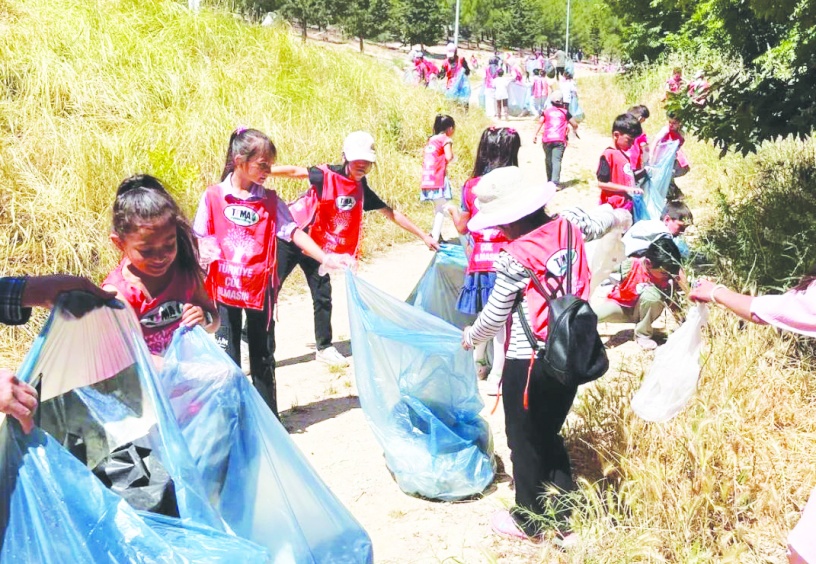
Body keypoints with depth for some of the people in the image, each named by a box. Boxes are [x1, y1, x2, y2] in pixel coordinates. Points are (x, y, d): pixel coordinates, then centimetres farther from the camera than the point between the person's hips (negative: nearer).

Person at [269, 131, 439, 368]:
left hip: (316, 246, 6)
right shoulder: (328, 175, -17)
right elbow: (296, 172, -29)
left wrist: (423, 235, 10)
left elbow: (391, 213, 8)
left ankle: (324, 348, 22)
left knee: (323, 297, 8)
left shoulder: (362, 190, 2)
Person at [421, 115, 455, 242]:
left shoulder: (431, 140, 20)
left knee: (437, 208, 20)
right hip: (439, 178, -8)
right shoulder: (445, 139, -2)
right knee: (441, 209, -7)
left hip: (428, 178, 8)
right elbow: (449, 157, -14)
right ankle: (435, 238, -18)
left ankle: (435, 234, 25)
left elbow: (425, 158, 13)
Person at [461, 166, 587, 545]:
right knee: (550, 436, 22)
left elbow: (494, 316, -9)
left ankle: (528, 522, 32)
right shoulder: (567, 230, -4)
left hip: (528, 364, -6)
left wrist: (469, 337, 10)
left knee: (525, 442, 14)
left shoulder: (515, 258, -20)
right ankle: (564, 519, 32)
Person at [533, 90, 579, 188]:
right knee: (556, 160, -9)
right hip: (560, 140, -1)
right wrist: (574, 129, 38)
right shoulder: (565, 112, 12)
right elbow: (575, 124, 16)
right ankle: (554, 182, -22)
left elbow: (540, 123, -3)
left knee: (548, 160, 14)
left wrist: (535, 134, -6)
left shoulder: (546, 111, 12)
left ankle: (550, 181, 23)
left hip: (547, 140, 1)